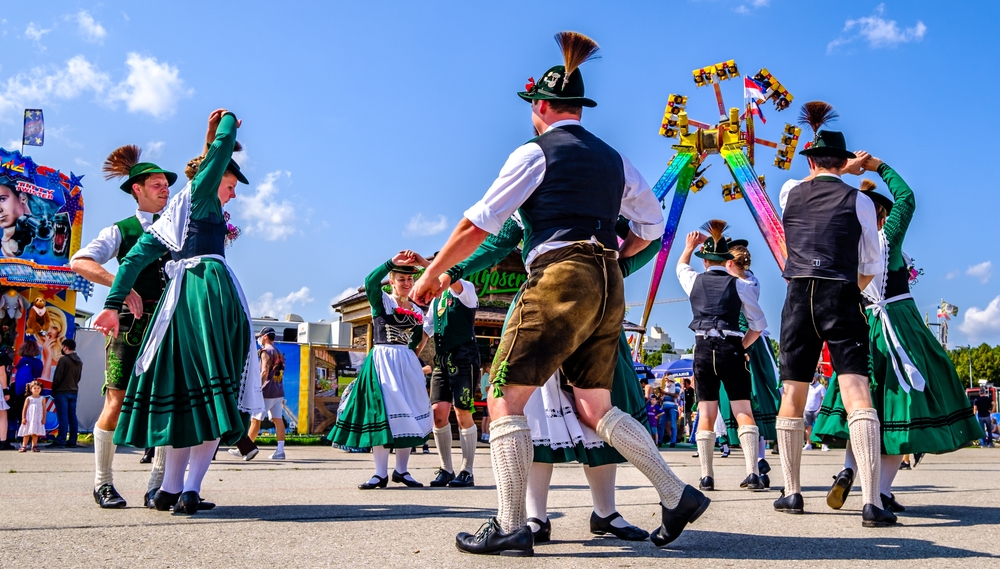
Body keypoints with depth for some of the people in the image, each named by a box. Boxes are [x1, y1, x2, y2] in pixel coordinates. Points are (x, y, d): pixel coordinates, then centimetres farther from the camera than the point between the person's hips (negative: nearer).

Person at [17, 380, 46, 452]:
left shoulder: (42, 399, 5)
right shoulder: (28, 399, 2)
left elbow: (44, 409, 5)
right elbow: (24, 409, 2)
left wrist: (44, 418, -1)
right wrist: (23, 418, -5)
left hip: (38, 419, 1)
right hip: (29, 419, -1)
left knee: (35, 434, 2)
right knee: (26, 433, 0)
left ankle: (34, 446, 6)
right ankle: (24, 446, 3)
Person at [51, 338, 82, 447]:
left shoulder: (63, 359, -11)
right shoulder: (79, 361, 11)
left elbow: (57, 377, -11)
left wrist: (53, 391, -2)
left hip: (62, 392, -6)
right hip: (74, 392, 6)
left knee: (63, 417, -5)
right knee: (72, 416, 6)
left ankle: (61, 440, -5)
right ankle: (72, 441, 6)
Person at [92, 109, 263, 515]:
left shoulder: (169, 218, 24)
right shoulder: (201, 195, 7)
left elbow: (134, 258, 14)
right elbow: (223, 144, 3)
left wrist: (113, 304, 9)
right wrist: (228, 120, 23)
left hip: (178, 297, 7)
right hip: (212, 290, -7)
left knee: (183, 390, 10)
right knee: (215, 392, -7)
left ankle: (170, 489, 10)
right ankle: (191, 489, -13)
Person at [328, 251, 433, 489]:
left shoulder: (417, 311, 14)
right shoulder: (381, 300, -1)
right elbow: (370, 282, -22)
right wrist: (392, 262, -28)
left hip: (408, 364, 5)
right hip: (381, 361, -5)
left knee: (407, 414, 2)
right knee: (381, 413, -8)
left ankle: (401, 470, 11)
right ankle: (381, 474, -4)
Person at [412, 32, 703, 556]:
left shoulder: (536, 152, 1)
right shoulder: (613, 159, 20)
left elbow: (480, 223, -2)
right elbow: (652, 222, 25)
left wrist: (432, 274, 6)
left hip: (560, 280, -7)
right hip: (608, 287, 7)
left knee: (505, 398, -3)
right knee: (595, 410, 14)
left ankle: (510, 527, -8)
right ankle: (677, 496, 10)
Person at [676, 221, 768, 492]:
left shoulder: (695, 281, 7)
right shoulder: (740, 285, 3)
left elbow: (681, 266, 32)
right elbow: (758, 324, 4)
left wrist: (689, 246, 44)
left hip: (703, 350, 2)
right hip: (731, 349, -1)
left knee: (706, 414, 5)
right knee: (744, 412, 0)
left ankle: (706, 477, 4)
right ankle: (753, 473, -7)